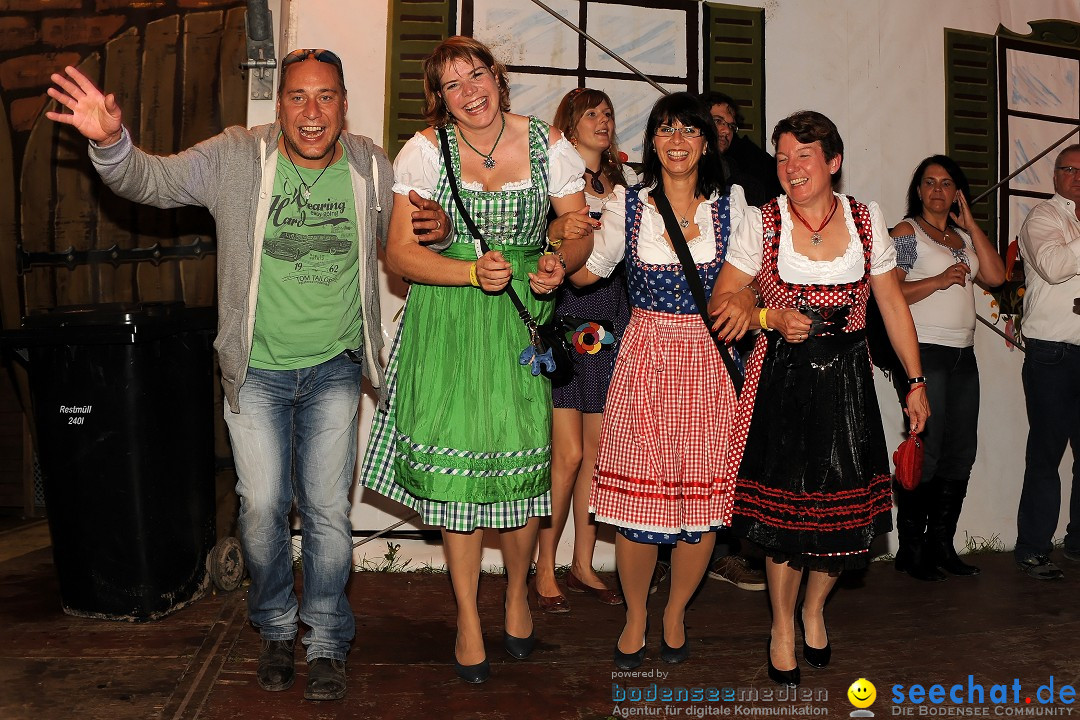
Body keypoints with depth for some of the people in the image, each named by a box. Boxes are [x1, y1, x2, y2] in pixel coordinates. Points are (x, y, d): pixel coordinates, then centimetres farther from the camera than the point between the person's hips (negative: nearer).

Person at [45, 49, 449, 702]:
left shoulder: (372, 168, -2)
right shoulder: (236, 159, -8)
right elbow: (153, 180, -11)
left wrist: (436, 227, -12)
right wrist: (111, 141, -33)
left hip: (334, 367, 1)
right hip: (257, 370, 0)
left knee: (327, 509, 3)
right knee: (262, 508, 5)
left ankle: (328, 642, 23)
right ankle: (276, 629, 31)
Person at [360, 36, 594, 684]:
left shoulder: (547, 144, 2)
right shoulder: (426, 150, -1)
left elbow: (579, 234, 8)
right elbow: (400, 253, -4)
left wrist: (561, 261, -15)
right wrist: (473, 272, -18)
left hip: (522, 322, 1)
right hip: (447, 324, 0)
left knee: (523, 457, 0)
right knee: (455, 461, 0)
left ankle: (518, 592, 29)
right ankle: (468, 614, 20)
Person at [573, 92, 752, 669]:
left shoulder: (730, 205, 5)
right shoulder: (627, 204, 5)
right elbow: (589, 269, 9)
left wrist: (745, 301, -13)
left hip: (709, 361, 1)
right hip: (644, 357, 0)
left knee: (704, 496, 3)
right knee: (637, 494, 0)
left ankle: (675, 613, 29)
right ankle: (635, 616, 24)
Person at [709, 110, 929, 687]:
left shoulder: (866, 221, 4)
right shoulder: (762, 223, -2)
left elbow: (893, 305, 9)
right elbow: (720, 303, 0)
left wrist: (915, 382, 8)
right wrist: (771, 317, -17)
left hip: (846, 379, 2)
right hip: (782, 379, -2)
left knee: (848, 507, 2)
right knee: (784, 505, 2)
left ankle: (814, 608, 32)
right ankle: (782, 625, 25)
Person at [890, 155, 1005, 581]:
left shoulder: (963, 237, 20)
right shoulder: (906, 233, 1)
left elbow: (995, 276, 4)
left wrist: (970, 223, 5)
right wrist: (939, 281, -15)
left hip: (962, 355, 7)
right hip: (923, 353, -7)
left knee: (960, 454, 5)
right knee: (925, 452, -8)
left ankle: (941, 544, 14)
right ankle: (911, 550, 1)